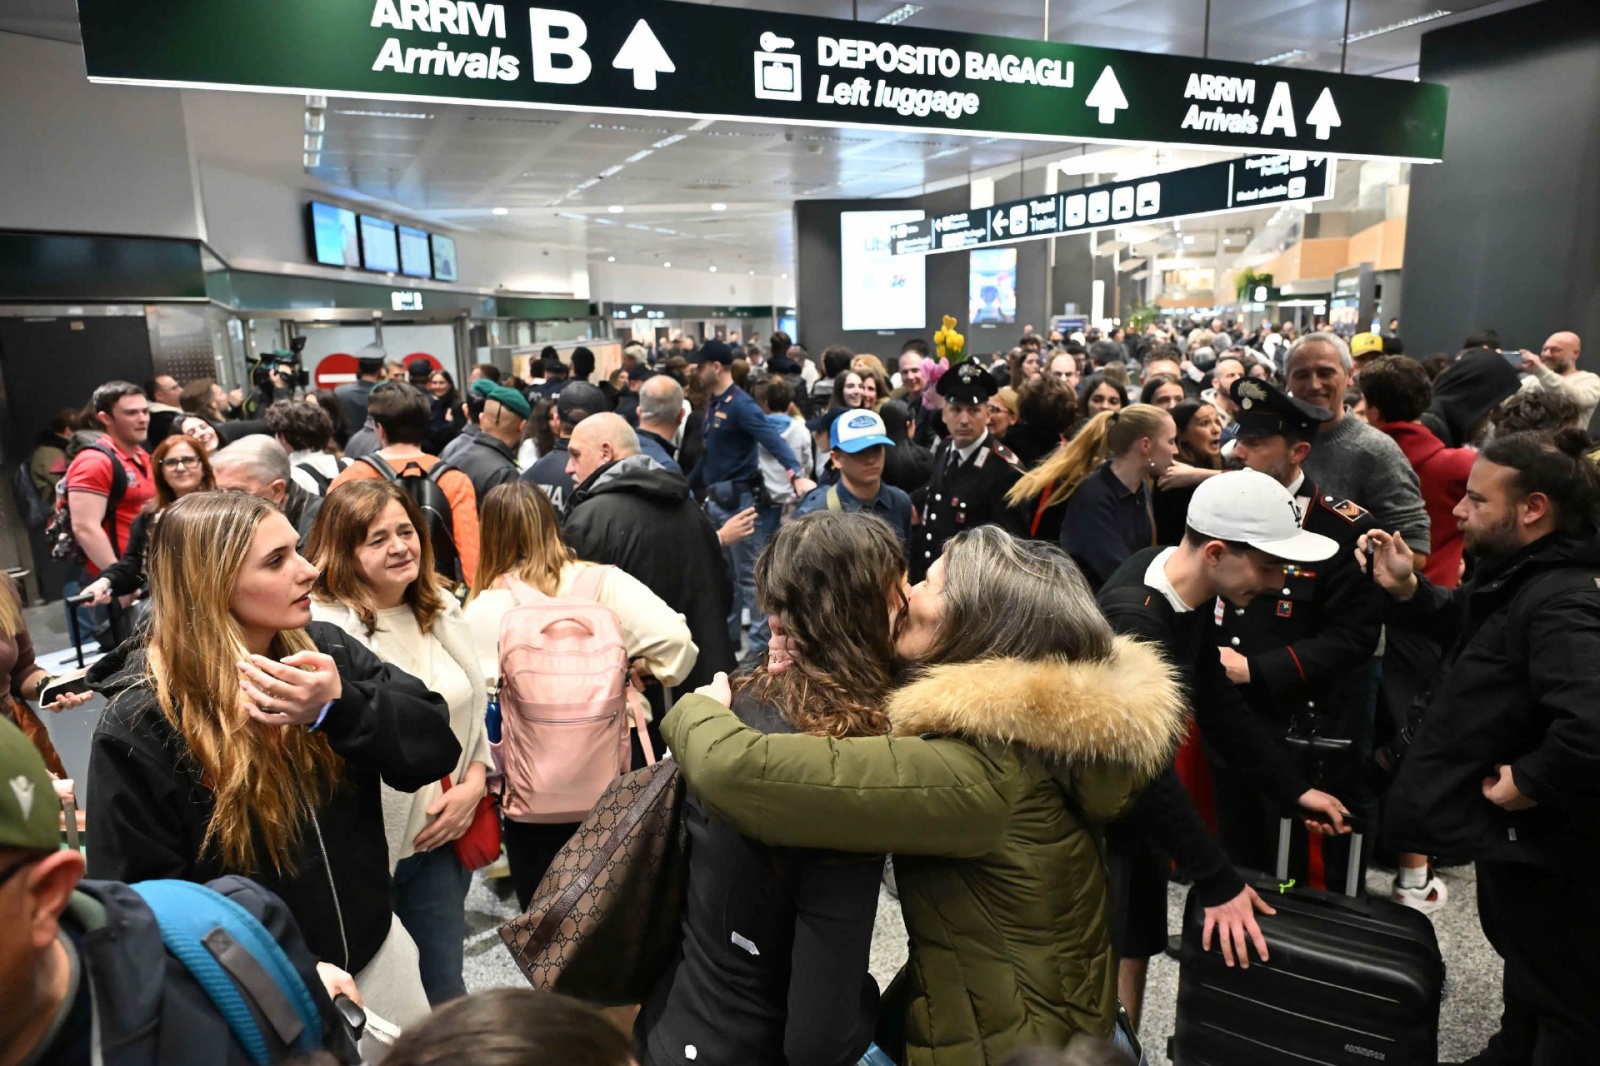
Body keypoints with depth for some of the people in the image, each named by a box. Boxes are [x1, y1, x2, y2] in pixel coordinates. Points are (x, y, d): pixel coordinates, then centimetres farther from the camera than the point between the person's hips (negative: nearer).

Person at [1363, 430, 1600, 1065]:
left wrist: (1531, 782, -28)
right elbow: (1472, 631, 19)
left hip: (1545, 842, -10)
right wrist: (1409, 591, 1)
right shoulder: (1519, 576, 1)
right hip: (1516, 829, 10)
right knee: (1526, 963, 30)